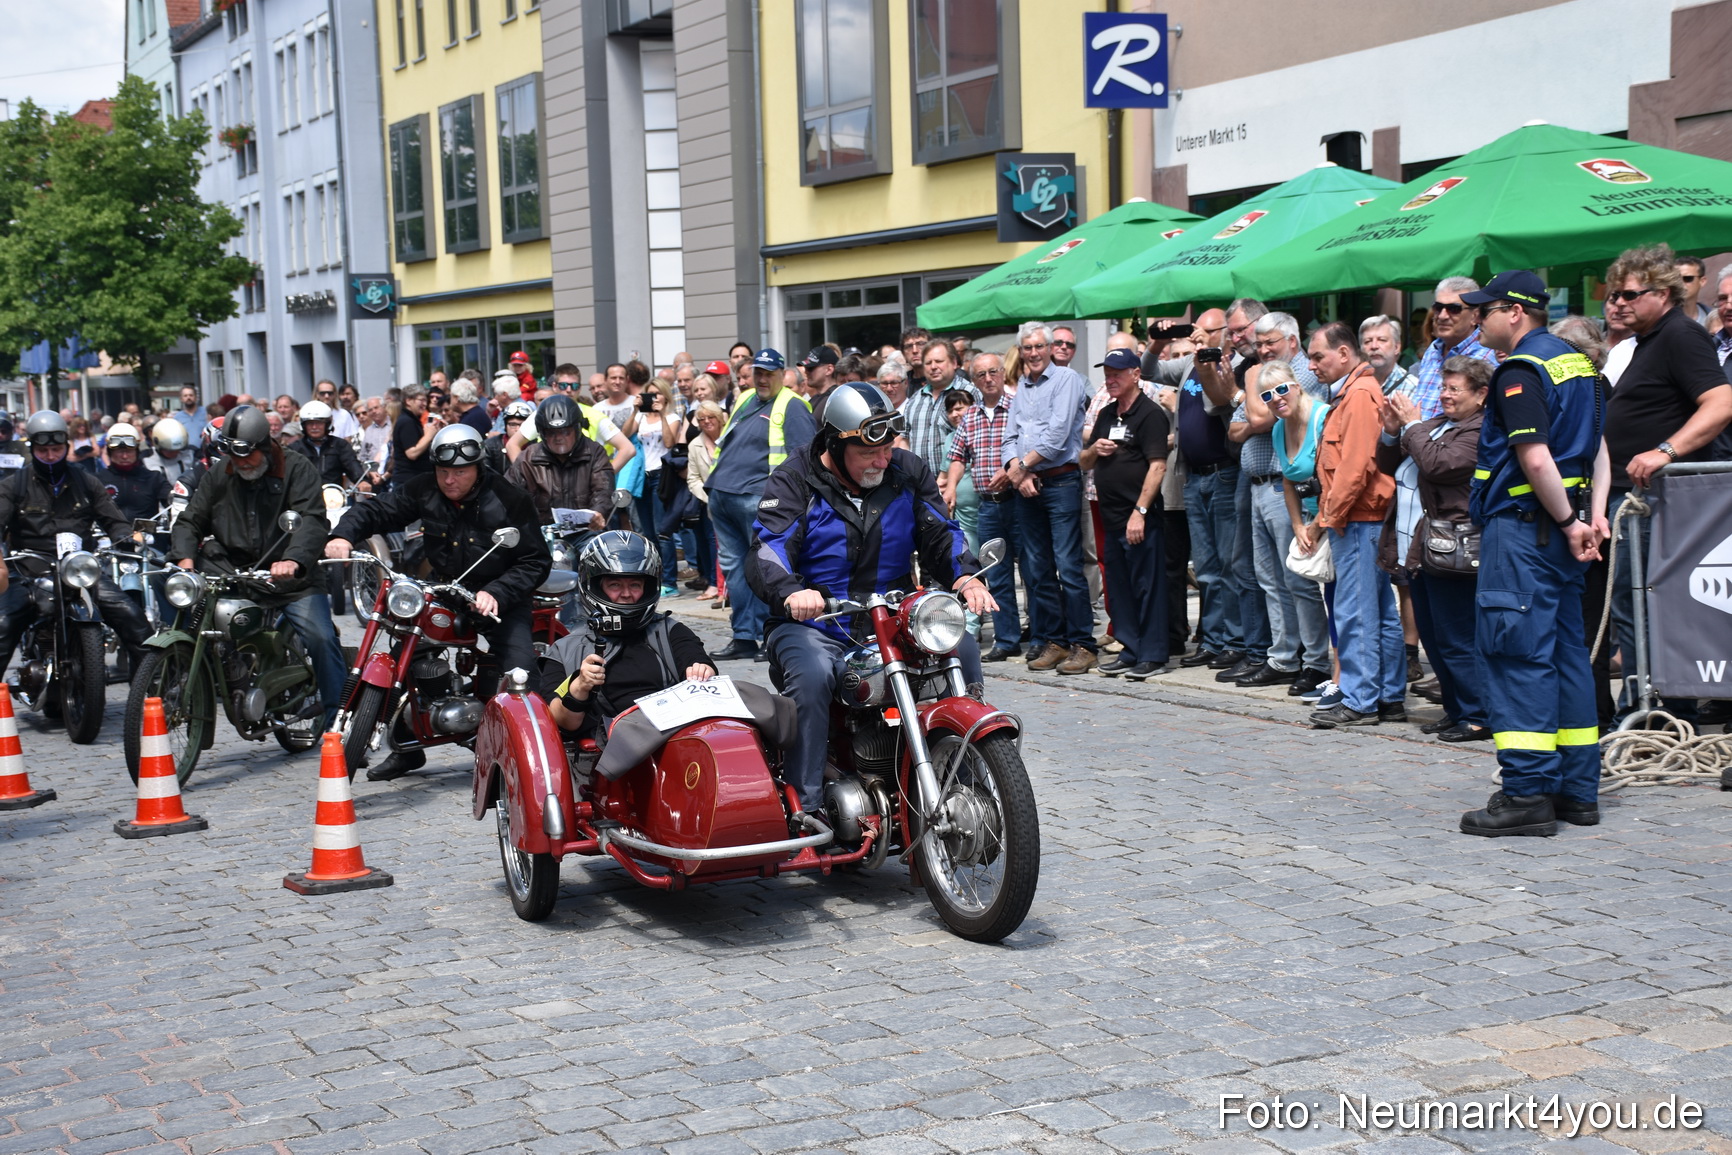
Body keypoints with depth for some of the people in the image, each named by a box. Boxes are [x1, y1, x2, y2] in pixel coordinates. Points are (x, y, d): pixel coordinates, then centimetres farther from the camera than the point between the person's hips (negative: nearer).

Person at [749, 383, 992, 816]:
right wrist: (791, 592, -39)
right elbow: (765, 552, -16)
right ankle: (803, 806, -27)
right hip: (815, 622, -4)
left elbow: (940, 535, 9)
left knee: (961, 649, -19)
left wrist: (966, 577, -14)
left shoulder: (907, 472, 8)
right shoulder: (794, 480, -4)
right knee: (811, 674, -35)